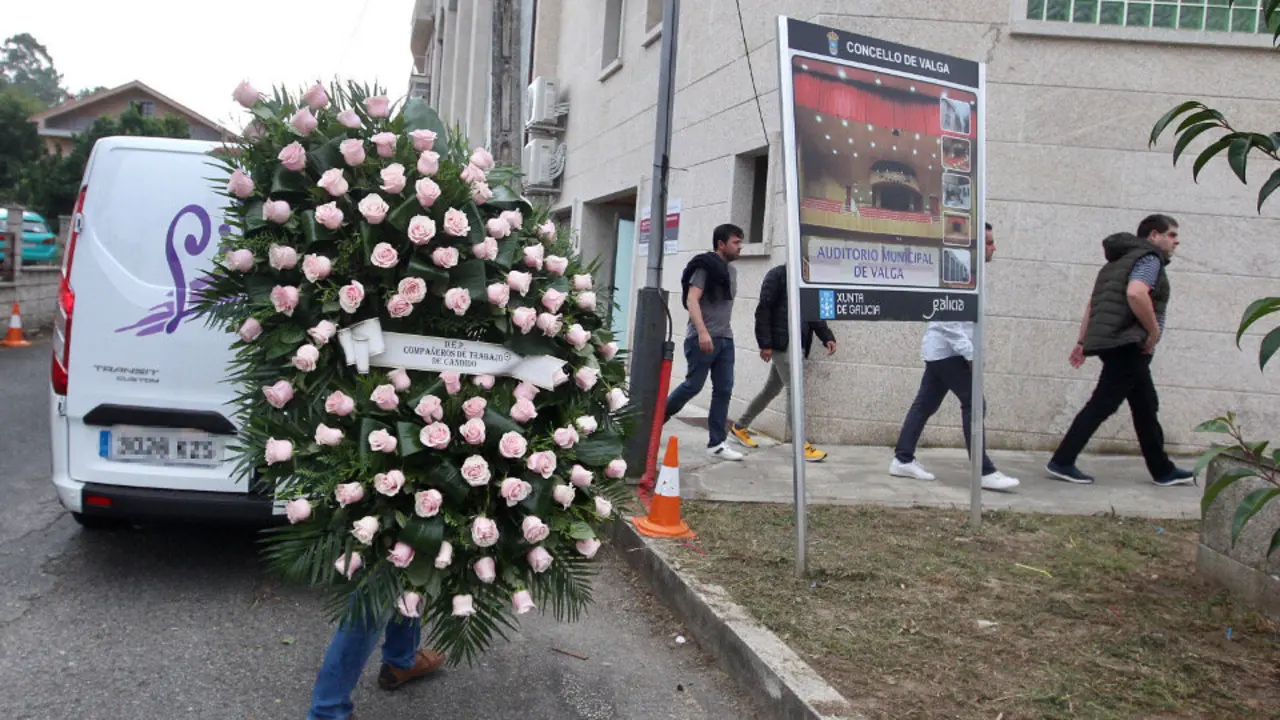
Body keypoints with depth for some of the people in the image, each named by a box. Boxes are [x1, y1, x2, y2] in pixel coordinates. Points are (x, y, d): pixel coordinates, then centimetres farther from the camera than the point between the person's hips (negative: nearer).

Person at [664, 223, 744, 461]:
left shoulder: (732, 270, 16)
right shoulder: (705, 266, -8)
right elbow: (692, 301, -17)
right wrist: (702, 332, -27)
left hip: (725, 339, 7)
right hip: (702, 339, -7)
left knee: (723, 390, 2)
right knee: (693, 385, -4)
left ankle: (716, 444, 5)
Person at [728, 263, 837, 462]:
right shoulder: (777, 275, -6)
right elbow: (763, 310, -11)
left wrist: (827, 337, 3)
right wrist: (765, 344, -15)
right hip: (781, 345, -8)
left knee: (772, 390, 15)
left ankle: (739, 428, 29)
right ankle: (802, 445, -5)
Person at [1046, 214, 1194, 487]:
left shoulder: (1119, 260, 23)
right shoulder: (1149, 258, -5)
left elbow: (1092, 303, 21)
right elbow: (1136, 293, -25)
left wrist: (1082, 342, 19)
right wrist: (1154, 331, -16)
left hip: (1109, 341, 10)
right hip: (1127, 343, -10)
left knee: (1146, 406, 14)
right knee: (1103, 404, -10)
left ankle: (1162, 470, 21)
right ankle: (1062, 462, -10)